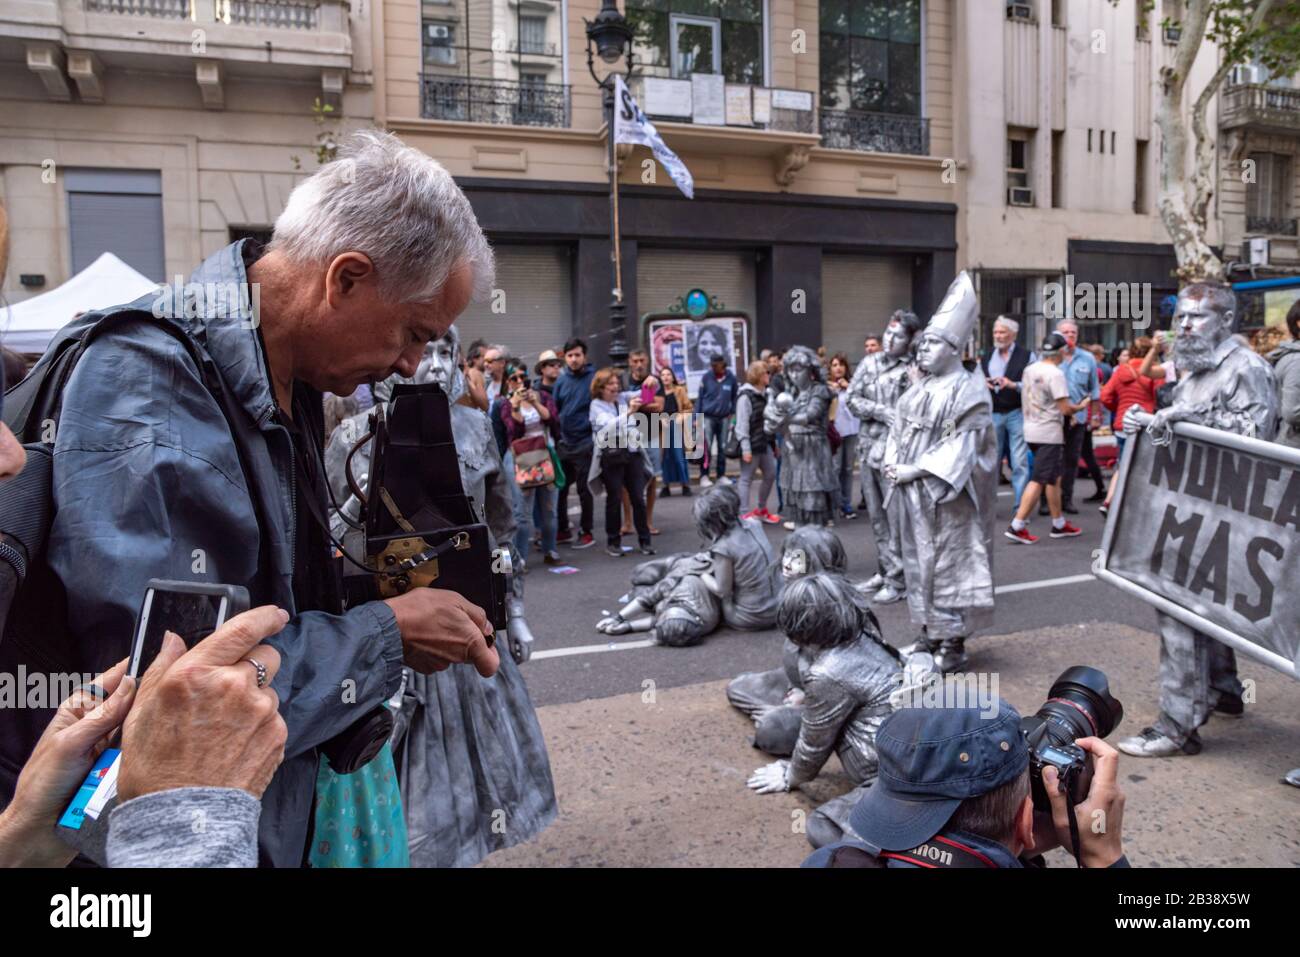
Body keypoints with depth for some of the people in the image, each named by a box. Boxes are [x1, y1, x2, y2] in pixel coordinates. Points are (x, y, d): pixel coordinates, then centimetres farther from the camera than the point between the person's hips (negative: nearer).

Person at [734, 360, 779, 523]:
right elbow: (742, 424, -17)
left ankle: (761, 510, 29)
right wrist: (746, 449, -21)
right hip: (751, 445, -9)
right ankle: (745, 514, 6)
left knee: (771, 475, 14)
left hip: (764, 443, 9)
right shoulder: (745, 396, -14)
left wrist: (772, 441, 11)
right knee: (747, 479, 0)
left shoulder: (764, 394, 11)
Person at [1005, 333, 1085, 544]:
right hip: (1049, 433, -8)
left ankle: (1059, 524, 23)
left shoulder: (1029, 370, 8)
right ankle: (1017, 526, -9)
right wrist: (1080, 406, 3)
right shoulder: (1055, 373, -16)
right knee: (1038, 480, -6)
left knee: (1054, 478, 17)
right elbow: (1066, 408, -18)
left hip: (1031, 430, 8)